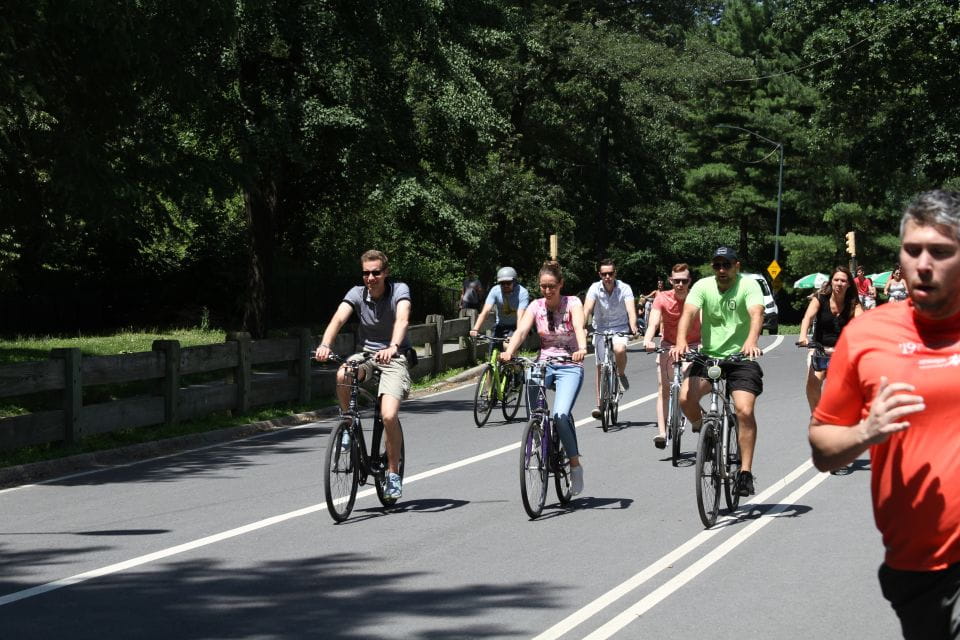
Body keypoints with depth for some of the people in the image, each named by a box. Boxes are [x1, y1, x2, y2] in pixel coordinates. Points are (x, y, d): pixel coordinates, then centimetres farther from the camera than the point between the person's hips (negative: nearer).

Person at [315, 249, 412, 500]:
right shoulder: (357, 294, -5)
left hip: (395, 357, -3)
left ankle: (393, 471, -2)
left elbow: (402, 320, -31)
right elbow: (338, 319, -21)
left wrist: (393, 347, -50)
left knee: (389, 415, -22)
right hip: (367, 353, 3)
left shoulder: (399, 291, -13)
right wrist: (325, 345, -40)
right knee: (343, 375, -32)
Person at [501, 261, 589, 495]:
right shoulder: (536, 306, 3)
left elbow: (579, 327, -24)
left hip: (570, 365, -3)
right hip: (544, 363, 3)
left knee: (561, 414, -24)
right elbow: (521, 330, -12)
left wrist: (582, 348, -45)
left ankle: (575, 465, -8)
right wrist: (509, 351, -32)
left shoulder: (572, 303, -5)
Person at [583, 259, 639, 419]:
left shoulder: (624, 288, -12)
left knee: (619, 349, -33)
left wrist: (633, 327, -41)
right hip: (600, 329, 1)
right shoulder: (595, 288, -11)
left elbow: (631, 310, -22)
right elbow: (587, 309, -22)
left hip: (620, 328, -1)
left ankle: (621, 374, -1)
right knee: (601, 367, -2)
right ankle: (600, 405, 5)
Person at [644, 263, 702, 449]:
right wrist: (648, 341, -45)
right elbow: (653, 323, -24)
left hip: (693, 346, -1)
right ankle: (661, 432, -14)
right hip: (668, 346, 1)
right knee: (663, 388, -10)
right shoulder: (663, 299, -13)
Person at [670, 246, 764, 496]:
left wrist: (751, 341, -45)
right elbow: (688, 313, -15)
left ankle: (746, 472, -11)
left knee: (744, 411, -19)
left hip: (741, 357, -2)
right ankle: (703, 430, 11)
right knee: (686, 397, -21)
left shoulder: (748, 285, -7)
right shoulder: (703, 286, 0)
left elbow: (756, 313, -24)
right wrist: (681, 341, -35)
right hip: (709, 355, 2)